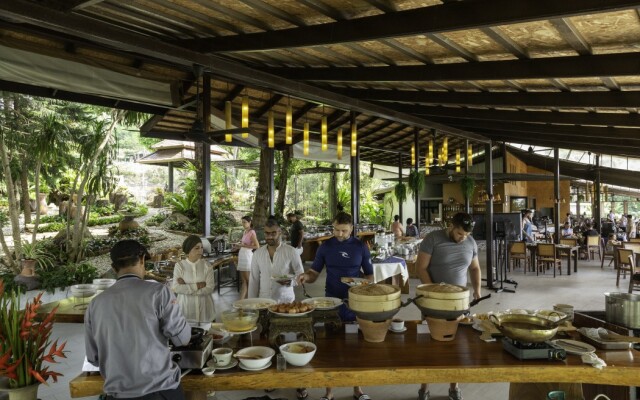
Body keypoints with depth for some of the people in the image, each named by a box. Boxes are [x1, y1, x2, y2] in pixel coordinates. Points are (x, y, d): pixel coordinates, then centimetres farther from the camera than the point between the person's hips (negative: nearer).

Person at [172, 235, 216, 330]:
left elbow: (209, 288, -12)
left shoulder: (207, 265, -4)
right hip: (186, 309, -1)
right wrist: (197, 286, -16)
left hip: (204, 309, 1)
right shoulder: (179, 265, -5)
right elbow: (176, 288, -14)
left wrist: (186, 287, -13)